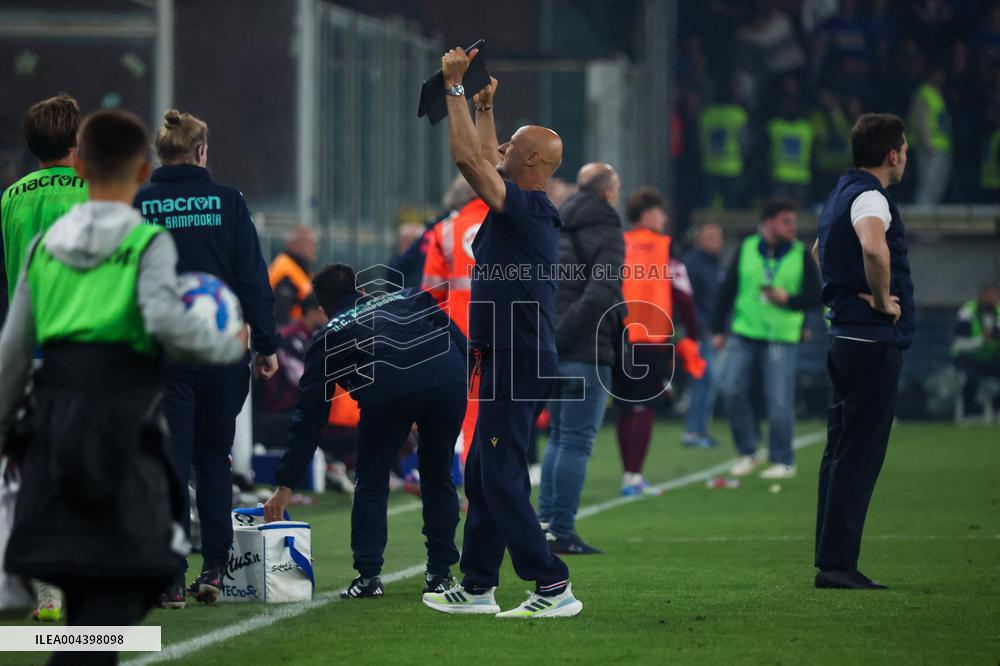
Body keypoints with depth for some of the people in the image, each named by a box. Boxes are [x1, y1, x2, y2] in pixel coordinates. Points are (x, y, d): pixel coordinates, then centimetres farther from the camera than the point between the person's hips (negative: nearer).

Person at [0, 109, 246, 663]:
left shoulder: (45, 245, 11)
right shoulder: (149, 243, -3)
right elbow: (165, 320, -20)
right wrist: (229, 347, -4)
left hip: (55, 417, 5)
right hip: (123, 424, -5)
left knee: (82, 587, 14)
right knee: (121, 582, -5)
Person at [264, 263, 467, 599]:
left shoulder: (329, 336, 30)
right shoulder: (409, 298, 37)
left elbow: (309, 416, 27)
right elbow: (458, 339, 21)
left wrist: (286, 485, 28)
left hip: (387, 389, -2)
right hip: (449, 378, 2)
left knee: (372, 482, 16)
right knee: (438, 477, 20)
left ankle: (368, 575, 8)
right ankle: (440, 573, 20)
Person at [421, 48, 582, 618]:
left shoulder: (524, 208, -15)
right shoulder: (531, 207, 12)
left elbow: (468, 156, -21)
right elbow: (484, 160, 30)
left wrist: (456, 88, -14)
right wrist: (484, 106, 31)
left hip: (516, 362, -10)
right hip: (513, 358, 10)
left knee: (503, 478, -11)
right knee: (483, 475, 14)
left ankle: (554, 587, -14)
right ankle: (477, 588, 19)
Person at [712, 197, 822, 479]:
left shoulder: (801, 255, 2)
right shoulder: (746, 249, 5)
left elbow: (815, 297, 2)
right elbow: (727, 290, 8)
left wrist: (788, 299, -16)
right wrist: (718, 329, 6)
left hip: (781, 339, -2)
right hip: (743, 334, 2)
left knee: (779, 401, -4)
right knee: (732, 390, -5)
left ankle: (783, 461, 8)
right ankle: (749, 452, 11)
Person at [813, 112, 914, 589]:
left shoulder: (842, 194, 16)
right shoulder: (870, 197, -14)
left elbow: (819, 250, 35)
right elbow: (874, 248, -36)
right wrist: (883, 299, -20)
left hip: (844, 334, 10)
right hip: (874, 341, -10)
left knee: (840, 453, 11)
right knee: (859, 456, -9)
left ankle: (830, 562, 14)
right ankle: (838, 564, -11)